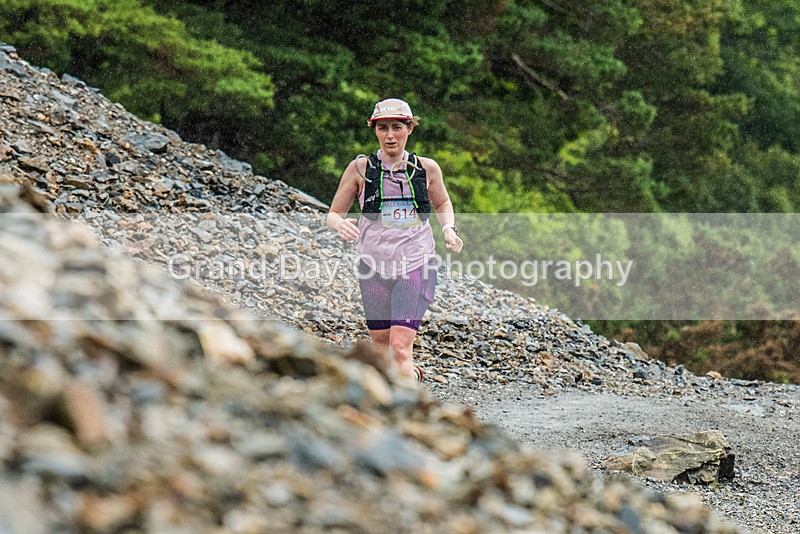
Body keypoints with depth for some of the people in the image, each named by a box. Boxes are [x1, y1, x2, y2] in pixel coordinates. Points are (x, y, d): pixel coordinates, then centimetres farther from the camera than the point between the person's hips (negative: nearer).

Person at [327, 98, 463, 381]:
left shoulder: (427, 169, 3)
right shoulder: (360, 168, -2)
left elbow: (442, 204, 22)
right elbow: (333, 214, 4)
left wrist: (449, 228, 2)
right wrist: (340, 224, -19)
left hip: (416, 268, -1)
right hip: (374, 268, 1)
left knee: (400, 349, -16)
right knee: (381, 345, 13)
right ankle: (413, 374, 43)